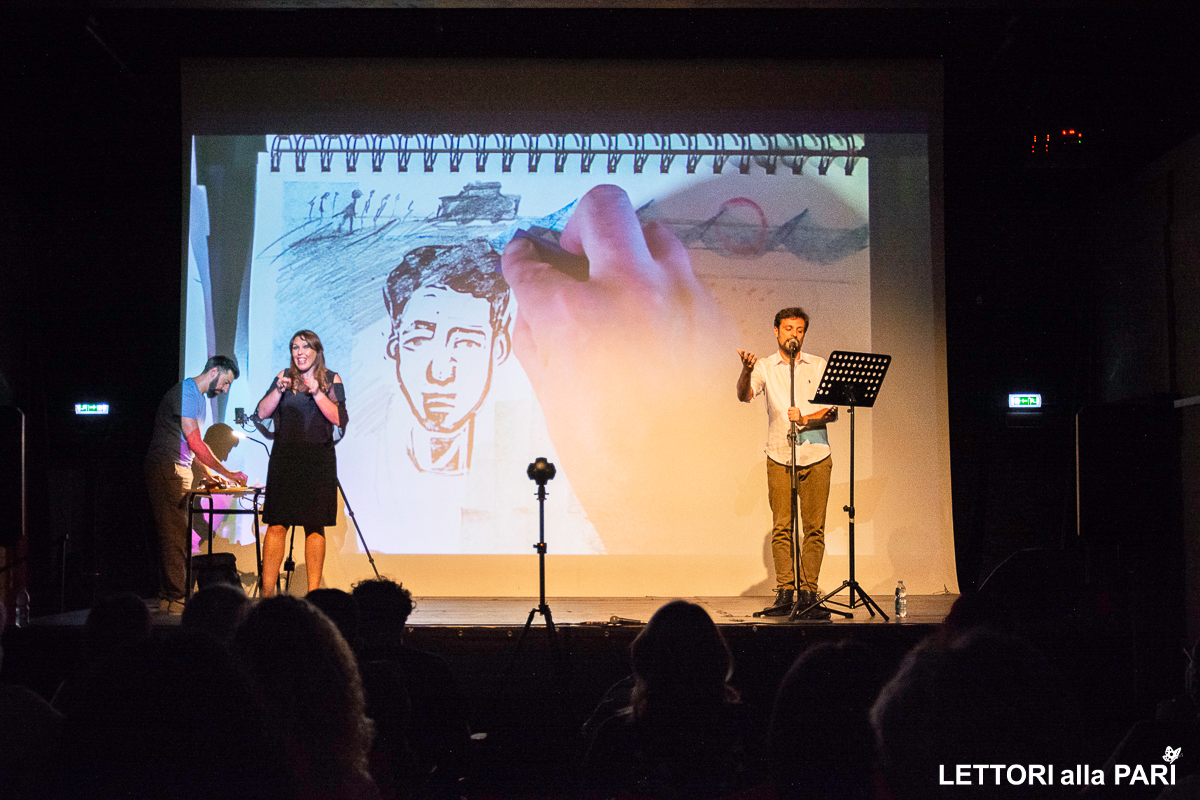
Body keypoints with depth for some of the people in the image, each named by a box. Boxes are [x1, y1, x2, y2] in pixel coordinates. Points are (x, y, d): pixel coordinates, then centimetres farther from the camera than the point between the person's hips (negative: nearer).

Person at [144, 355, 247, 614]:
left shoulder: (199, 397, 19)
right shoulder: (186, 392, -14)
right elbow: (195, 443, -18)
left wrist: (209, 474, 15)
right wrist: (227, 473, -14)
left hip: (180, 471, 10)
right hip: (167, 469, -10)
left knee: (178, 535, 8)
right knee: (174, 535, -11)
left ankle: (169, 596, 11)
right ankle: (174, 598, -11)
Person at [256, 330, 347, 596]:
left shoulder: (331, 379, 5)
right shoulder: (284, 376, 11)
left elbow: (338, 418, -6)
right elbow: (262, 413, 4)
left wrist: (317, 393, -16)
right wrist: (279, 390, -10)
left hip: (318, 460, -1)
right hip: (285, 458, 1)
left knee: (315, 526, 0)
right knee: (277, 524, -6)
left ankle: (313, 592, 4)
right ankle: (267, 591, -5)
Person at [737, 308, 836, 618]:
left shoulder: (819, 366, 9)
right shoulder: (765, 367, 6)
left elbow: (832, 412, 4)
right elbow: (744, 395, -12)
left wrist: (805, 419, -15)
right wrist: (746, 371, -33)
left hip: (816, 456, 1)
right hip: (779, 457, -1)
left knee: (814, 528, -3)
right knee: (782, 527, -4)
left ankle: (808, 593, 1)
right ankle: (784, 593, -1)